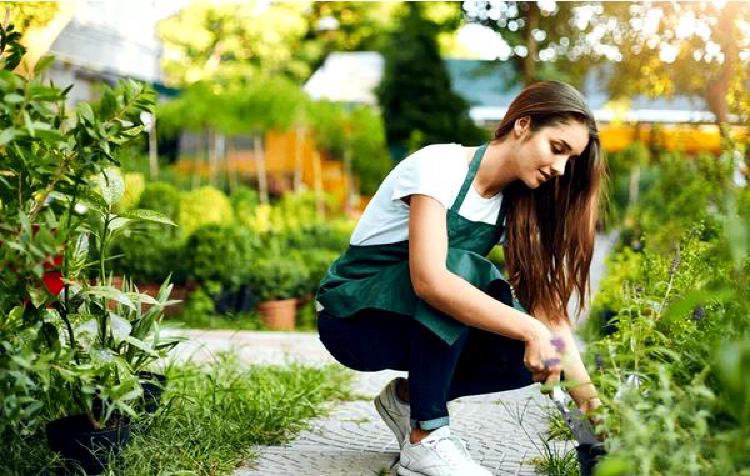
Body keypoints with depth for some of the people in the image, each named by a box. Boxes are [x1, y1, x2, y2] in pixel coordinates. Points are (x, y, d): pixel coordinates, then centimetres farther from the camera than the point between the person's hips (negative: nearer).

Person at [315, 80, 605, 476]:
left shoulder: (519, 202, -2)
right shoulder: (439, 166, -23)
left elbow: (546, 302, -8)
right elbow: (429, 280, -37)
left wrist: (583, 387, -19)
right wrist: (530, 330, -39)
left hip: (415, 326, 6)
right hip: (351, 316, -6)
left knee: (528, 353, -18)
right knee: (463, 269, -33)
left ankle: (407, 396, 5)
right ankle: (426, 439, -22)